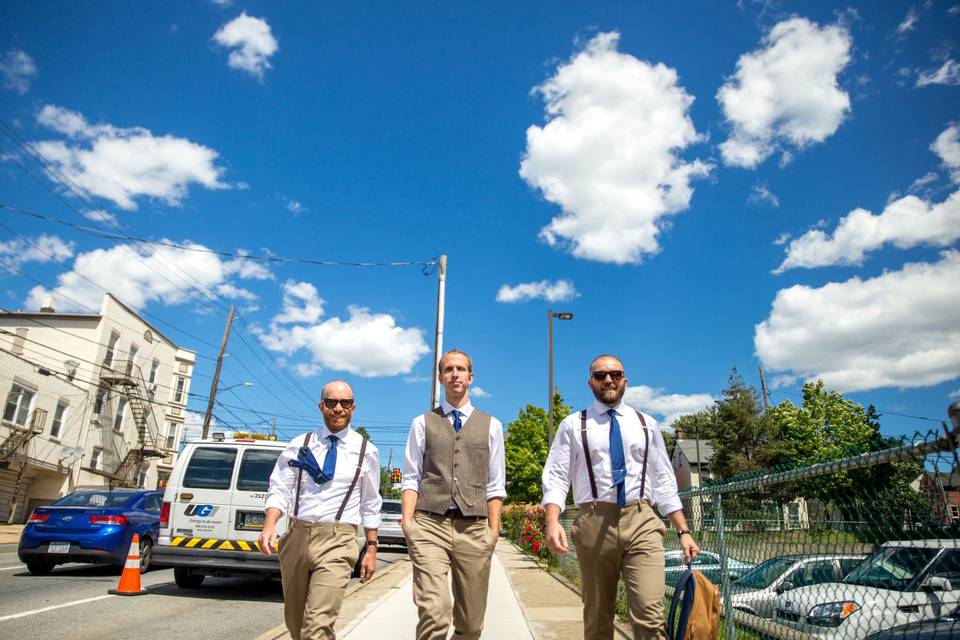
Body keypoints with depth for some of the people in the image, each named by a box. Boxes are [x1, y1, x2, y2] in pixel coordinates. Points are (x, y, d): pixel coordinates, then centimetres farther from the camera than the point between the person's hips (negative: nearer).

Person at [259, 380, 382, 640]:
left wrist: (372, 549, 8)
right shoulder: (299, 445, 6)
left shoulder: (366, 451, 3)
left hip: (337, 540, -3)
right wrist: (269, 525, -16)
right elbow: (280, 490, 1)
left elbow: (371, 505, 9)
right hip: (296, 535, 3)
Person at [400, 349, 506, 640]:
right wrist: (408, 521, -6)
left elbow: (495, 485, 10)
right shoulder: (422, 423, 11)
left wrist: (493, 530, 2)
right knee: (435, 612, -19)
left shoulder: (491, 425, 12)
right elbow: (411, 478, 7)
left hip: (473, 528, 2)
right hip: (430, 524, -1)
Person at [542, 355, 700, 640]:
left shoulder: (646, 424, 14)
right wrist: (552, 522, -17)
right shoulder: (573, 425, 7)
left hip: (642, 522, 1)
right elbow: (556, 478, -1)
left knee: (650, 616, -12)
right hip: (594, 523, 0)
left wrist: (683, 531, 6)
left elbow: (664, 482, 13)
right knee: (597, 617, 10)